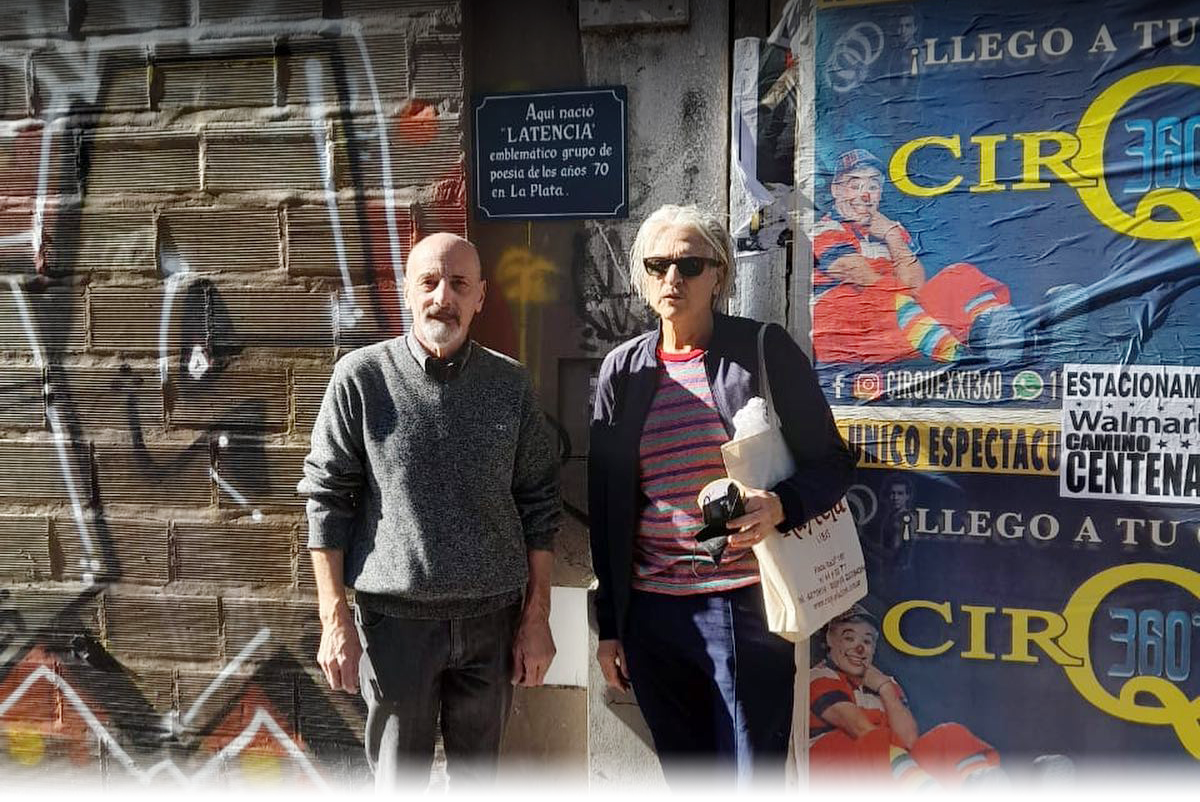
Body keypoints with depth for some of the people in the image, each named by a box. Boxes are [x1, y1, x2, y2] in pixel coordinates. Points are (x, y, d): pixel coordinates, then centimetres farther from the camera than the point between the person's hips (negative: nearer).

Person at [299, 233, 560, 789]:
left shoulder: (509, 382, 2)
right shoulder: (361, 377, -4)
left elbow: (538, 503, 5)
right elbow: (327, 499, -3)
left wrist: (537, 616, 3)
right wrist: (334, 620, -7)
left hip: (492, 619, 2)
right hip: (396, 618, -2)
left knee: (478, 777, 16)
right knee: (398, 781, 10)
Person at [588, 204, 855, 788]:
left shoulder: (764, 350, -2)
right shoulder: (622, 370, 7)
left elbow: (832, 463, 1)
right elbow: (605, 505, 11)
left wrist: (780, 505, -21)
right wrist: (609, 624, 11)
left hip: (744, 607, -3)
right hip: (651, 614, 4)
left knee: (754, 779, 2)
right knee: (687, 780, 15)